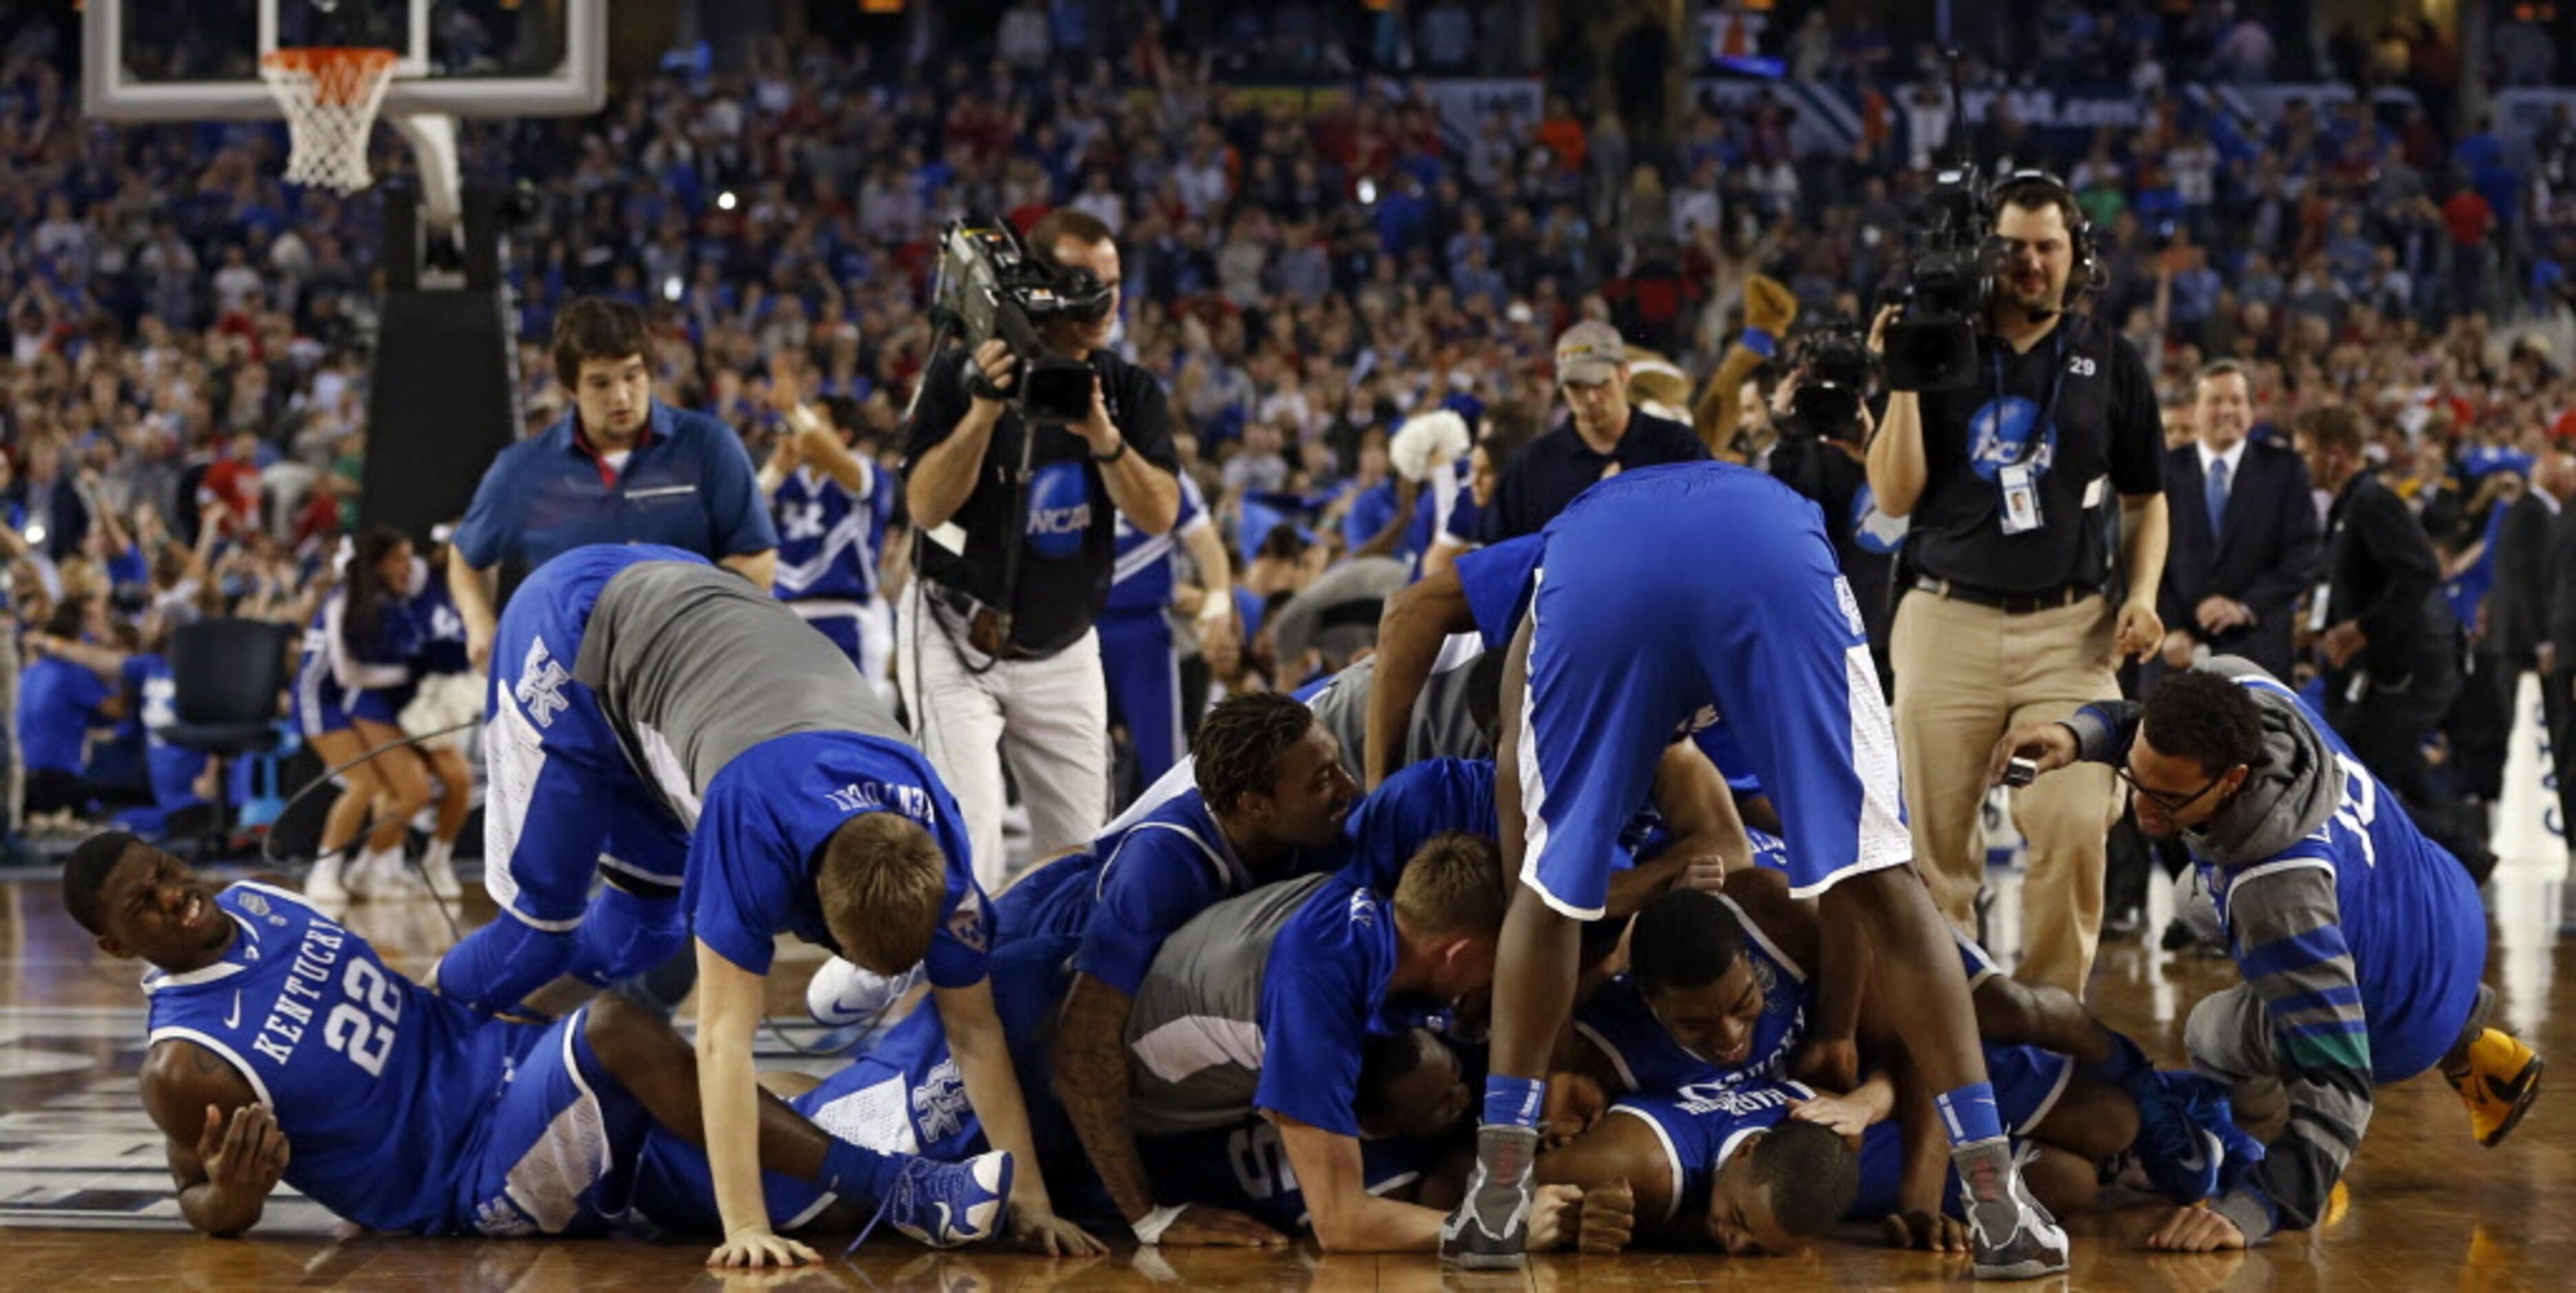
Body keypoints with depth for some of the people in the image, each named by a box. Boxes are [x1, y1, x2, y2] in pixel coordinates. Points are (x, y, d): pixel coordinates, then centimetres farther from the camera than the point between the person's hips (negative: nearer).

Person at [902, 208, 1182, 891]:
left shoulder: (1130, 391, 0)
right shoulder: (962, 375, -11)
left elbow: (1160, 515, -12)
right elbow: (926, 506, -19)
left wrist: (1101, 436, -28)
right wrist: (985, 409, -31)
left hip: (1065, 650, 5)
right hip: (958, 640, -4)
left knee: (1079, 848, 7)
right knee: (971, 840, -16)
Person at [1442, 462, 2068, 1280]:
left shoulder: (1560, 539, 44)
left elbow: (1518, 855, 38)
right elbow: (1854, 868, 43)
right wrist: (1839, 1028, 51)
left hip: (1595, 561, 0)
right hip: (1769, 548, 0)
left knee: (1550, 882, 20)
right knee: (1877, 871, 8)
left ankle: (1498, 1197, 17)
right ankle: (1997, 1203, 5)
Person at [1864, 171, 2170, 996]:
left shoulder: (2111, 363, 10)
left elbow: (2145, 497, 17)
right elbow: (1895, 497, 1)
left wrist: (2142, 594, 2)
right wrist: (1901, 382, -9)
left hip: (2072, 627, 0)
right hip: (1949, 621, 0)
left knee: (2074, 825, -14)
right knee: (1936, 836, 1)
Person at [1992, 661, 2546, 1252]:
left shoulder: (2277, 889, -47)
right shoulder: (2234, 689, -27)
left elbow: (2337, 1080, -45)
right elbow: (2160, 723, 0)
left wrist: (2256, 1206, -54)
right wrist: (2079, 734, -21)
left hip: (2404, 1030, -7)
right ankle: (2467, 1043, 37)